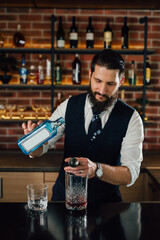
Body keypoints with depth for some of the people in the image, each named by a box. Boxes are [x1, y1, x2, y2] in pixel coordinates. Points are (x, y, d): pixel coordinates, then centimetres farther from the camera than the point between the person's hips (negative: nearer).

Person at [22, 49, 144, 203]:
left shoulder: (131, 119, -9)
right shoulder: (68, 107, -3)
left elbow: (131, 174, -16)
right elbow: (39, 149, -1)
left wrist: (96, 169, -34)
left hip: (106, 201, -1)